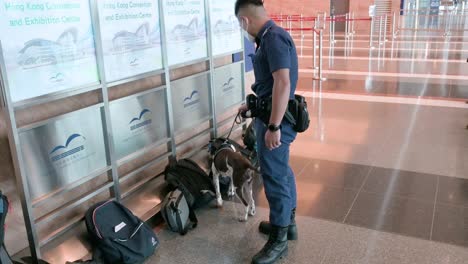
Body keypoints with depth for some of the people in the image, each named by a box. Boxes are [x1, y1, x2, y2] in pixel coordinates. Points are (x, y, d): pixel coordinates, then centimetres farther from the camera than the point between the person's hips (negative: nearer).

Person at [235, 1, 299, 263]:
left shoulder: (273, 37, -19)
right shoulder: (271, 36, 13)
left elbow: (282, 83, -28)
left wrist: (273, 126, -28)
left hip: (274, 119, -10)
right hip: (274, 114, 10)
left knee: (274, 176, -1)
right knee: (282, 170, 19)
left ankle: (278, 240, 12)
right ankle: (287, 222, 36)